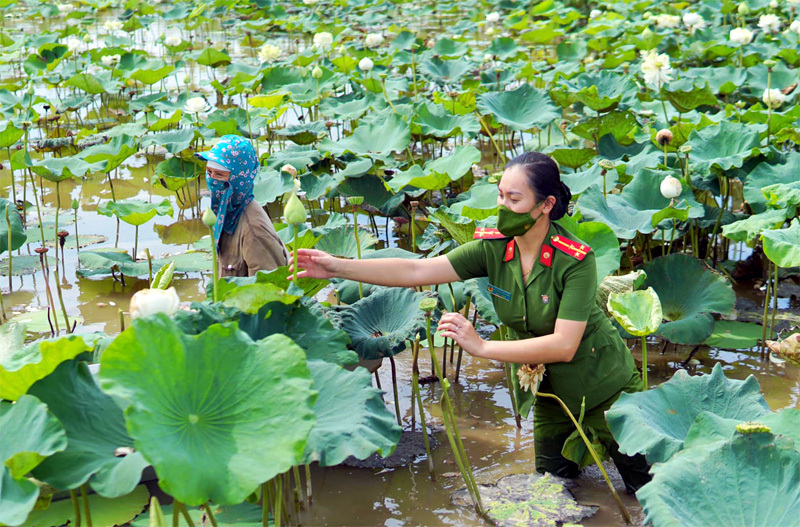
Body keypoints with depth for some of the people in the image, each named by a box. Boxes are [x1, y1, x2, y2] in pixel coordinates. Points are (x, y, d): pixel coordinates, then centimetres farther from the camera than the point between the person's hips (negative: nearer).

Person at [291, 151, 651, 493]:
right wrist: (338, 267, -30)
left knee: (645, 489, 12)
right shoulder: (492, 247, -15)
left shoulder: (575, 260, -29)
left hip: (604, 387, -4)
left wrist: (482, 347, -38)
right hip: (550, 391, 5)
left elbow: (564, 345, -35)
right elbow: (416, 271, -22)